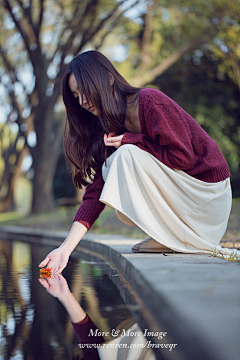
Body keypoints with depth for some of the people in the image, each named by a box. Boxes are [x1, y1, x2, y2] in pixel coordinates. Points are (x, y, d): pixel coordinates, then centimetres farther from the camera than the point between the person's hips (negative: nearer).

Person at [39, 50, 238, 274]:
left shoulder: (149, 101, -17)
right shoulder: (109, 129, 5)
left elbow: (183, 157, -19)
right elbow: (96, 193, -3)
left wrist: (131, 141, -15)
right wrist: (65, 249, -12)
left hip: (207, 192, -7)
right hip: (176, 195, 8)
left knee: (127, 155, -22)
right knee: (108, 171, -4)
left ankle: (173, 238, -11)